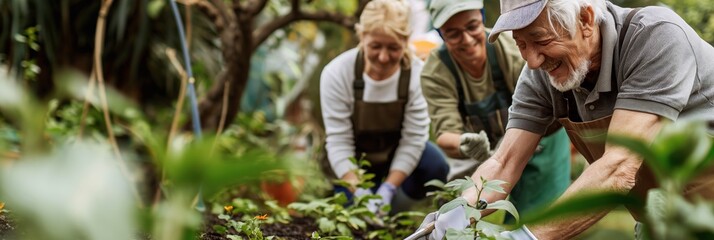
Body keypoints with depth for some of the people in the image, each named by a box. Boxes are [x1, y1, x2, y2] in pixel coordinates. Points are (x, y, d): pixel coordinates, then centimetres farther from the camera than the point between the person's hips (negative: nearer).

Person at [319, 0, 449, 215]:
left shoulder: (418, 73, -24)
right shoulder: (336, 74, -26)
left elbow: (414, 137, -21)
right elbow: (338, 141, -24)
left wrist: (388, 189, -29)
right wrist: (360, 194, -35)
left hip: (398, 152, 1)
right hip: (355, 158, -1)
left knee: (436, 168, -28)